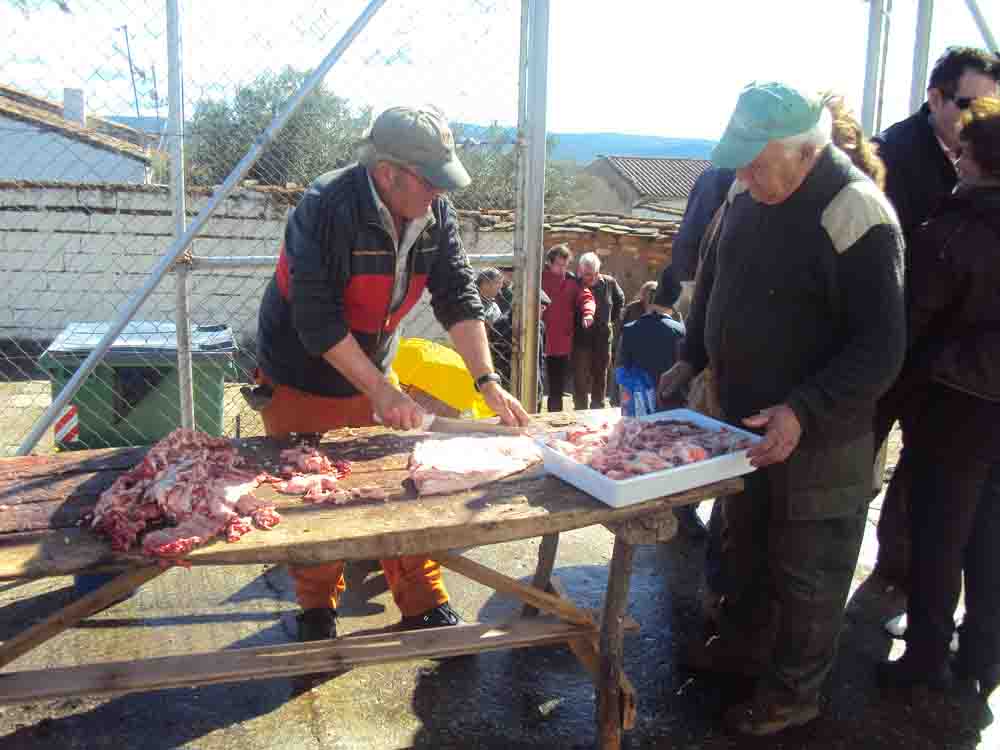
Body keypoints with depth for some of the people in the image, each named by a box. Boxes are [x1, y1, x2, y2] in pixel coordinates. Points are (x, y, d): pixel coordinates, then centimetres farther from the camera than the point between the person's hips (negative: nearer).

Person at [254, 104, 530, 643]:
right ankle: (317, 612, 29)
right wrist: (380, 390, -31)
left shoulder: (435, 214, -9)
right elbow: (316, 320, -30)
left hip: (372, 377, 5)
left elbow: (458, 299, -10)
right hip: (300, 382, -5)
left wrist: (488, 381, -19)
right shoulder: (327, 209, -28)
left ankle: (425, 609, 20)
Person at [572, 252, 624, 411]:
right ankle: (581, 410, 8)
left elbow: (620, 300, 18)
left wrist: (614, 320, 13)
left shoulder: (609, 283, -1)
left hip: (603, 338, 3)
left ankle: (597, 408, 24)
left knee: (600, 376, 11)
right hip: (581, 338, -3)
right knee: (581, 377, -2)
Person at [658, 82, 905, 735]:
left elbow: (881, 350, -23)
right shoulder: (746, 193, 0)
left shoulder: (856, 213, -23)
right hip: (743, 422, 7)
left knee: (805, 574, 10)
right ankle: (742, 644, 47)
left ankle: (793, 692, 31)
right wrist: (691, 359, 8)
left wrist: (804, 413, -31)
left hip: (818, 438, -7)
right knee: (743, 546, 24)